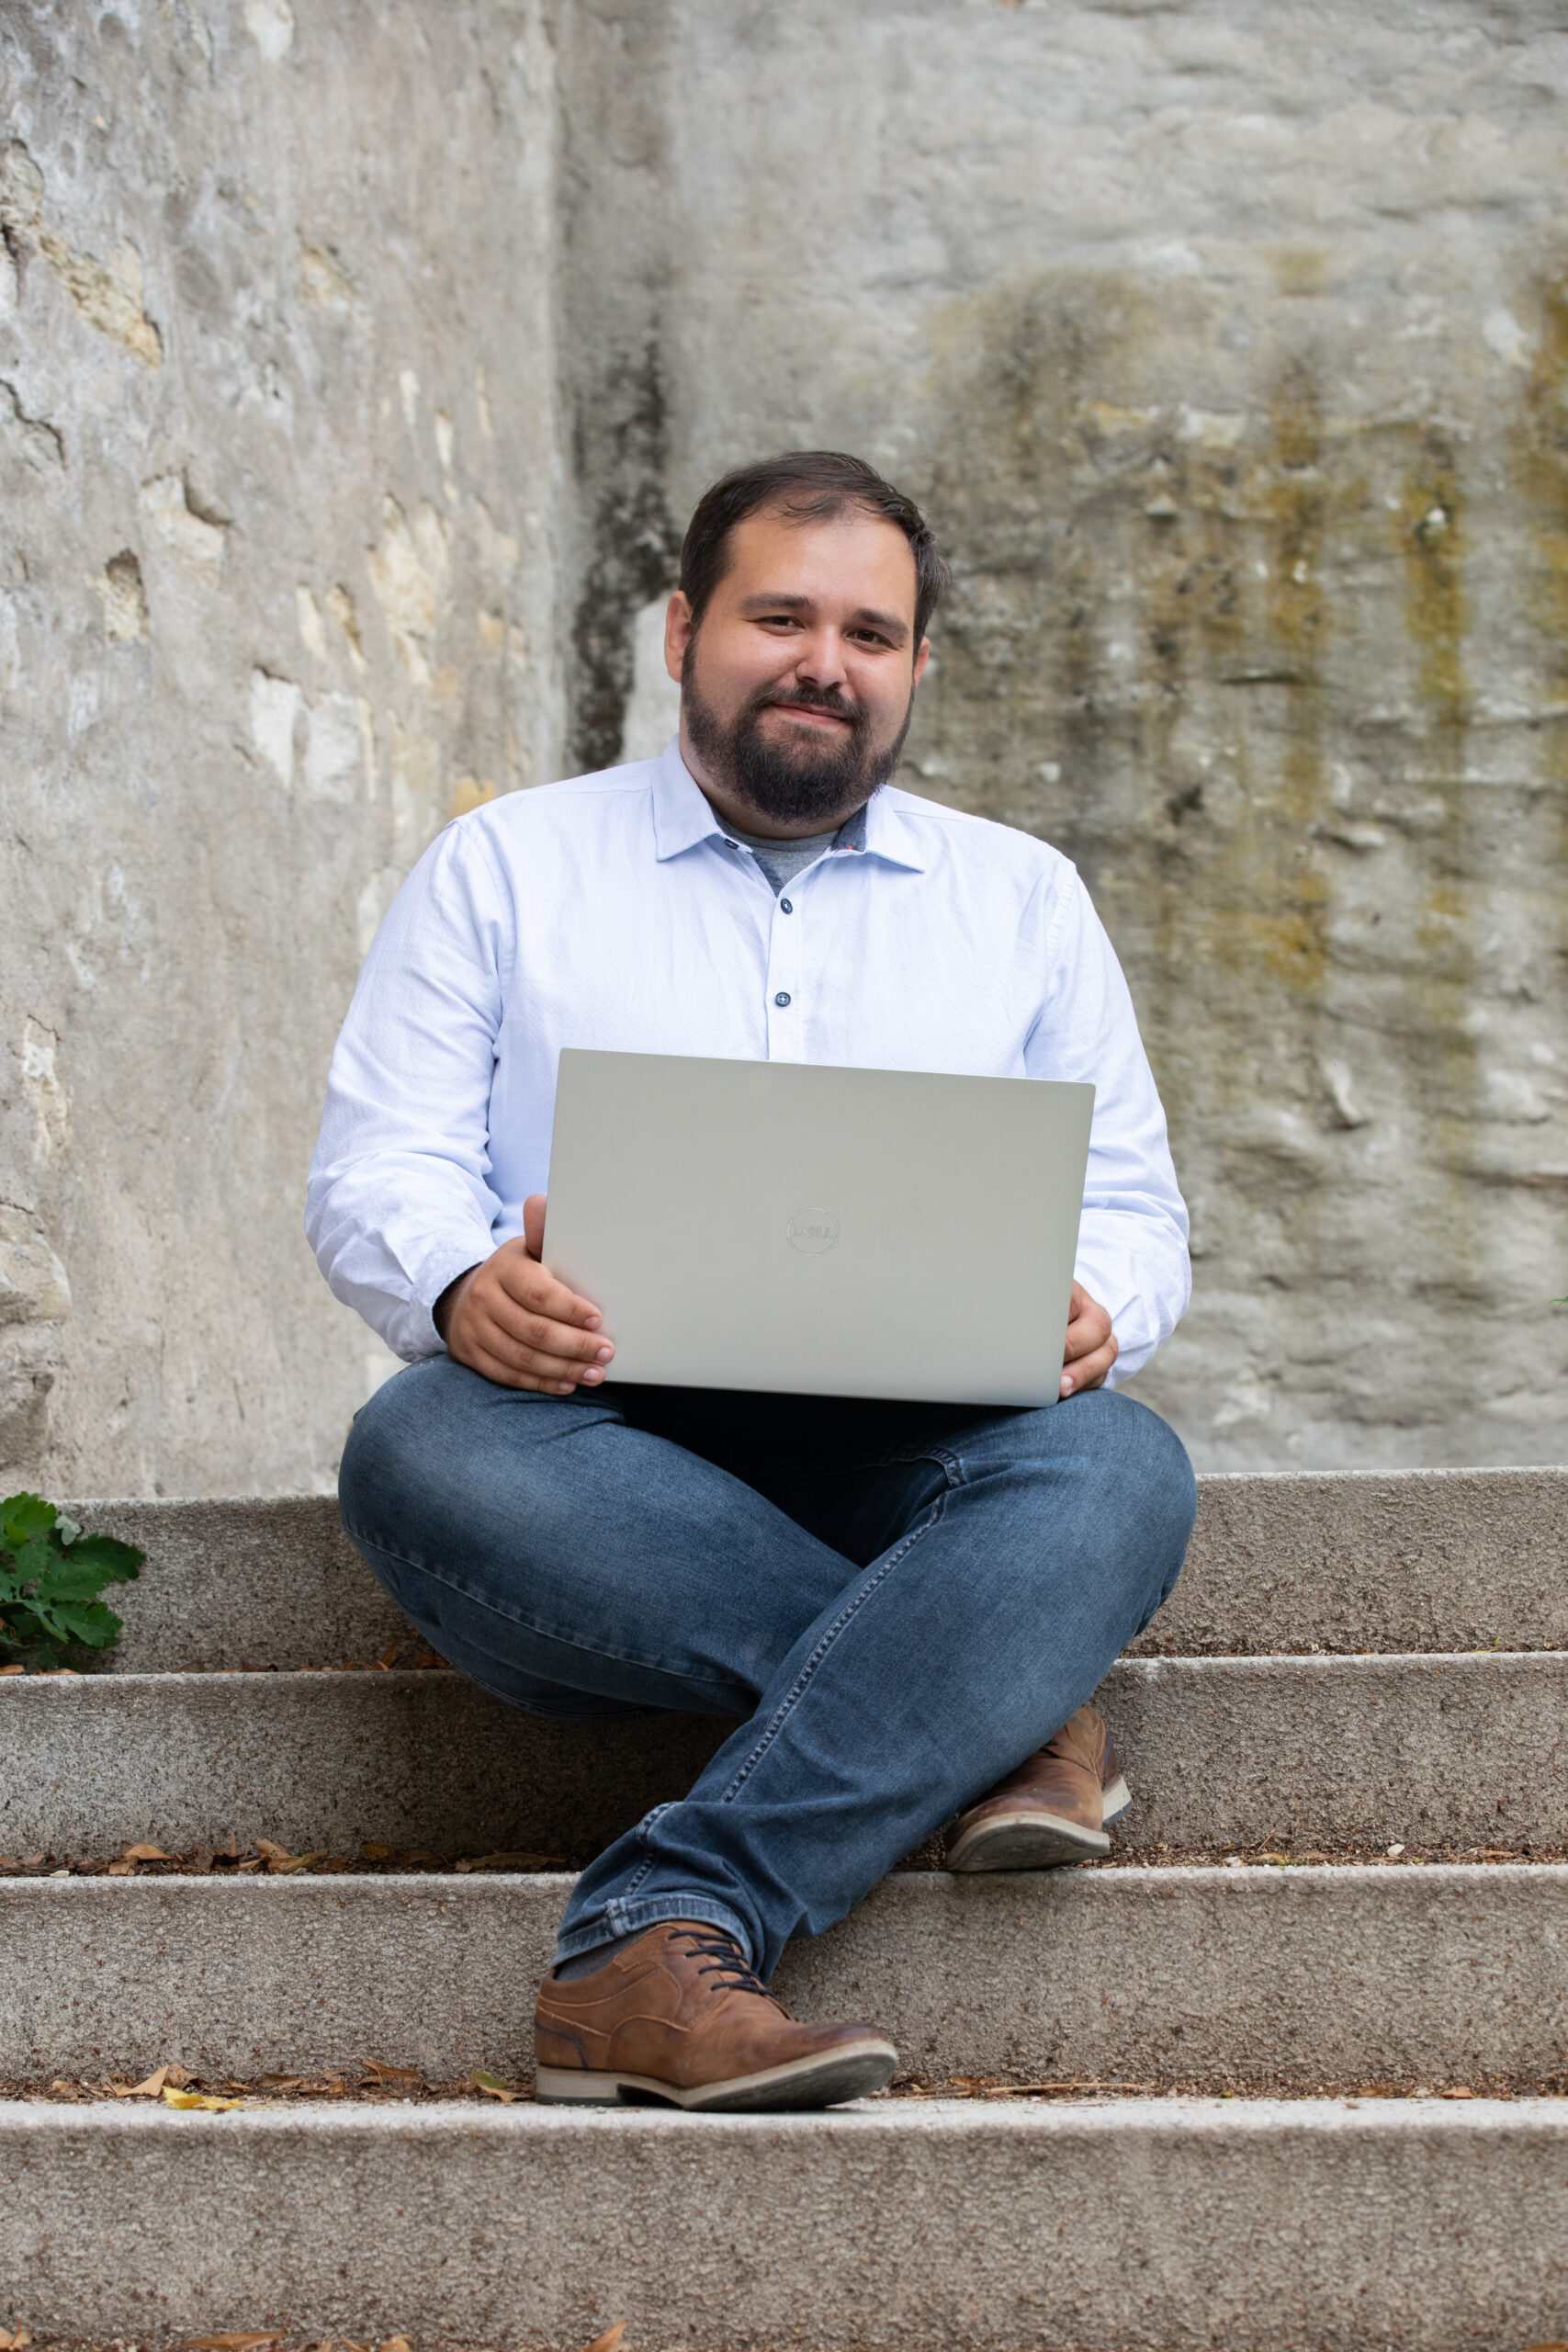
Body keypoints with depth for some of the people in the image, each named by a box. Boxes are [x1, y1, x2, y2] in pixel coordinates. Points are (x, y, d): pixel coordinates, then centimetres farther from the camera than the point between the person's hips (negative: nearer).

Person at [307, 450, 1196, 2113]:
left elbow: (1132, 1206, 16)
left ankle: (660, 1939, -41)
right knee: (418, 1452, -35)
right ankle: (988, 1709, -26)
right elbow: (372, 1173, 7)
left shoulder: (1022, 897, 21)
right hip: (592, 1436, -1)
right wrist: (463, 1289, -18)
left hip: (908, 1464, 1)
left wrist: (1093, 1310, -10)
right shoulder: (501, 868, 16)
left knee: (1112, 1471, -32)